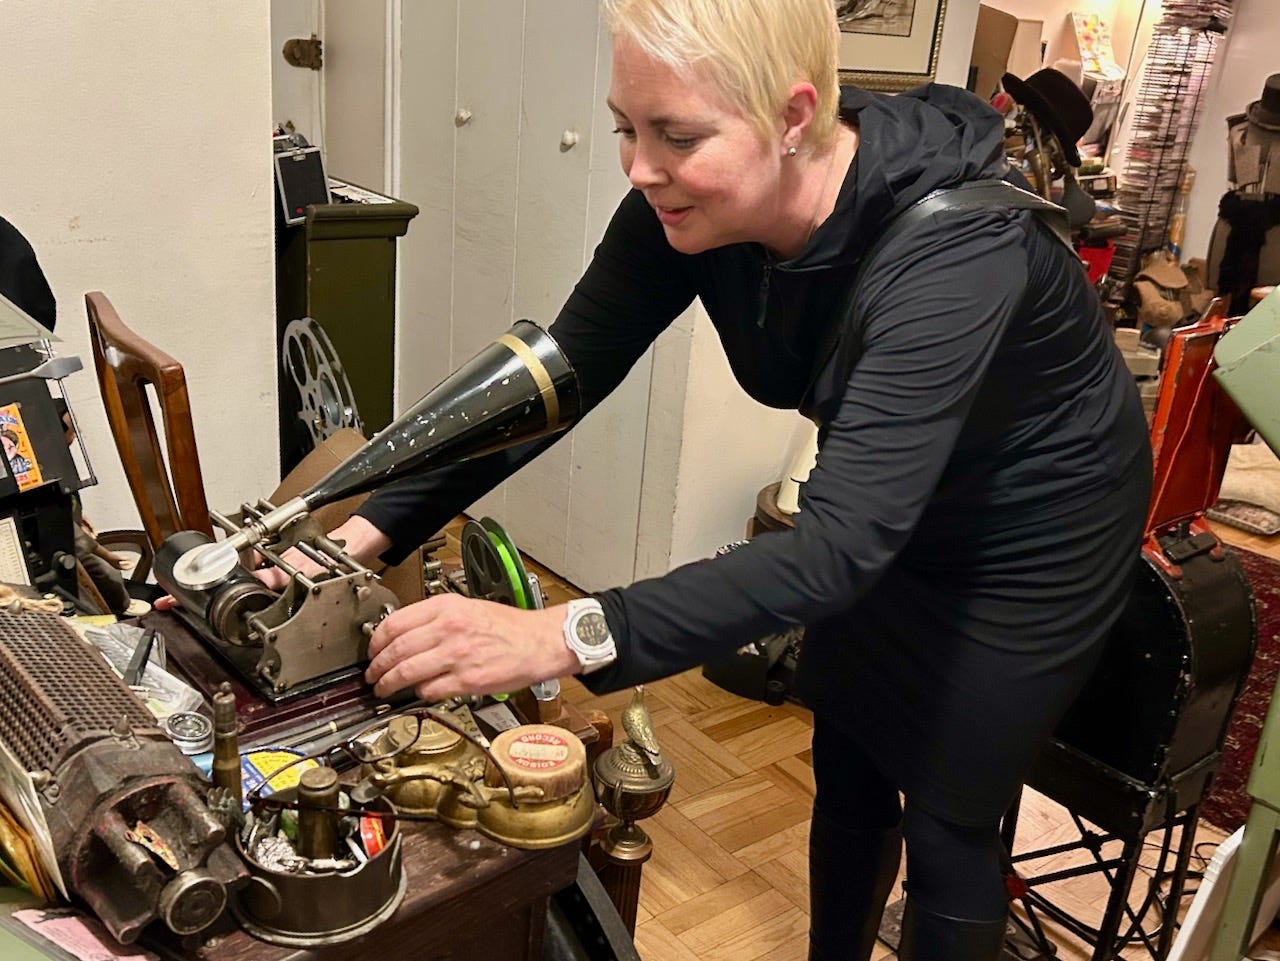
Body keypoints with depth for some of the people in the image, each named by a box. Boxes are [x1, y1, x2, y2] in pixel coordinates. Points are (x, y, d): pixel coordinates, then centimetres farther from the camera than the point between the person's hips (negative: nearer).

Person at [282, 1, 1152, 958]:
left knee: (948, 821, 9)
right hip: (890, 513, 6)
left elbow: (841, 545, -45)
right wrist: (371, 530, -24)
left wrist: (564, 636, -53)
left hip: (1033, 534, -5)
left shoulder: (953, 253, -39)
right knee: (847, 779, 19)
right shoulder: (690, 205, -21)